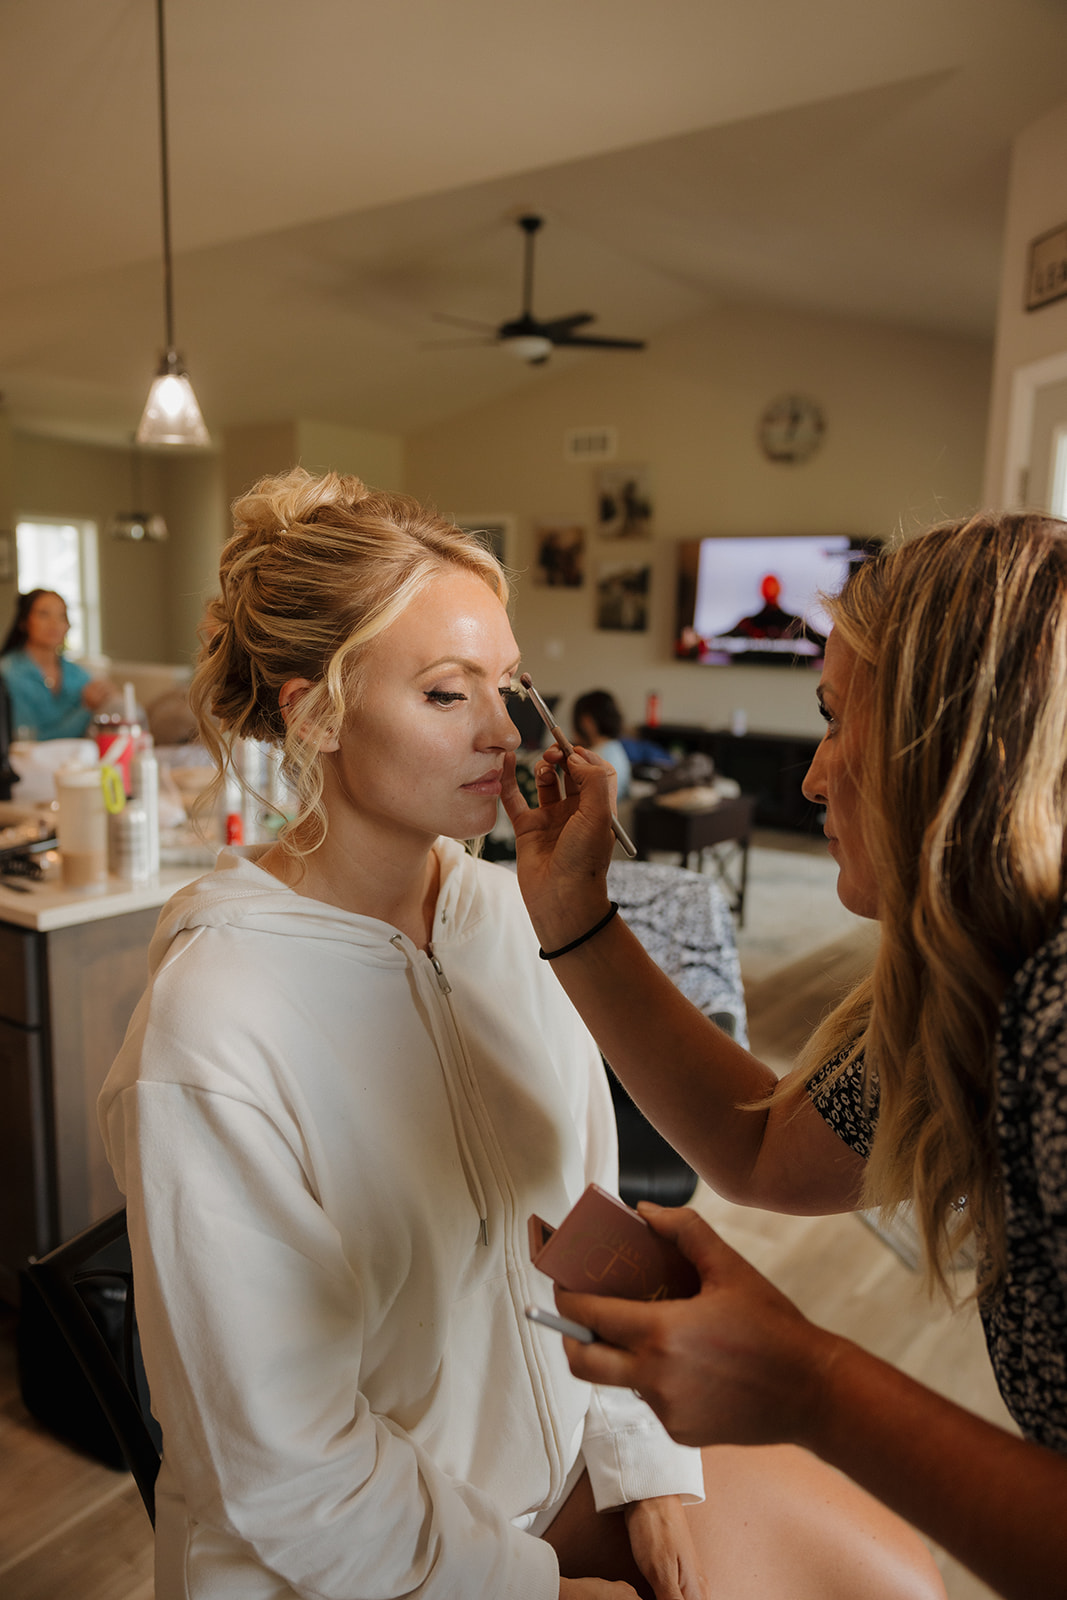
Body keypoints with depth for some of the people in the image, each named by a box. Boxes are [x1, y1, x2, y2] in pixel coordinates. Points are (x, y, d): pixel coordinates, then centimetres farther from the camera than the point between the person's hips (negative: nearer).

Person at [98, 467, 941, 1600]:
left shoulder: (502, 909, -9)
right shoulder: (207, 1048, -28)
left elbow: (582, 1210, 0)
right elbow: (292, 1479, -19)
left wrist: (649, 1466, -2)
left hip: (559, 1436, 5)